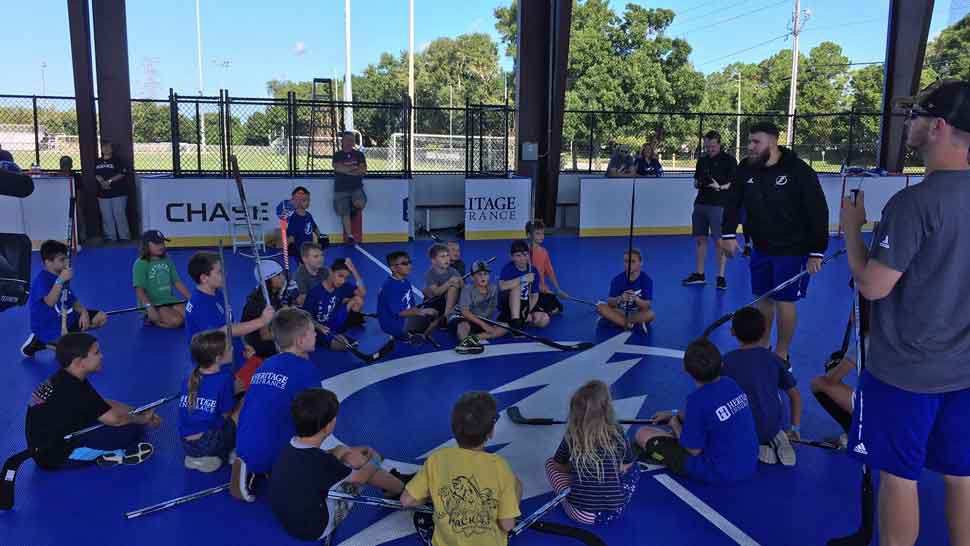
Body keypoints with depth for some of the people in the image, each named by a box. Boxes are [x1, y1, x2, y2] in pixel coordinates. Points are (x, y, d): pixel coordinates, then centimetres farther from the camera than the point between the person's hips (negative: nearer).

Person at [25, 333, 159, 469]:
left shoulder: (65, 380, 4)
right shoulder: (71, 390, -26)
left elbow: (105, 405, 12)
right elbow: (114, 419, -22)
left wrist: (141, 413, 4)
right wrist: (143, 419, -3)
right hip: (54, 454, -10)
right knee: (132, 429, -19)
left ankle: (103, 452, -4)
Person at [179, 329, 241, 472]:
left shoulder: (190, 378, 3)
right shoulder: (224, 378, -15)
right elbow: (226, 415, -7)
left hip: (187, 445, 6)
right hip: (208, 443, -6)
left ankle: (197, 457, 14)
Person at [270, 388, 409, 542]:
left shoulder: (290, 447, -11)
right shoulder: (320, 461, -31)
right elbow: (360, 478, -11)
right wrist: (371, 464, 10)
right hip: (315, 529, -7)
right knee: (370, 467, -1)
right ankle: (404, 489, 26)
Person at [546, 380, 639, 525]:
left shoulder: (571, 435, -5)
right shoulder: (617, 432, -6)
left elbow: (559, 465, 11)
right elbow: (626, 467, 8)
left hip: (580, 514, -1)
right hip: (614, 513, 1)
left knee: (550, 463, 20)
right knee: (634, 468, 26)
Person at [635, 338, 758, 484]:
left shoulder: (699, 399, -26)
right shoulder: (731, 384, -4)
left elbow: (694, 449, -15)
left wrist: (675, 425, 2)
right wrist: (675, 414, 21)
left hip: (719, 474, -8)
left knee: (643, 435, -3)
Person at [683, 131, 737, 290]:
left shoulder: (728, 160, -4)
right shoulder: (702, 161, 13)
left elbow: (734, 183, -7)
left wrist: (720, 187, -24)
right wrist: (698, 183, -3)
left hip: (718, 205, -6)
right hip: (700, 203, 6)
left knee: (719, 241, -4)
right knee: (700, 239, 9)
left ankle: (721, 276, 2)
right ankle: (699, 274, 19)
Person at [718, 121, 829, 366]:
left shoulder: (799, 171, -17)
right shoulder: (746, 168, -3)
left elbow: (818, 212, -15)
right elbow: (732, 202, 2)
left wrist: (816, 252, -16)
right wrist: (728, 234, -11)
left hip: (792, 251, -5)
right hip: (761, 247, 5)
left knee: (784, 302, 0)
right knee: (764, 298, 13)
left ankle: (782, 355, 15)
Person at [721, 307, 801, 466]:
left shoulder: (727, 361, -8)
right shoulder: (773, 359, 2)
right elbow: (795, 395, 7)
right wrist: (795, 429, 16)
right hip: (773, 427, 4)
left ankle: (758, 449, 3)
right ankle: (775, 440, 5)